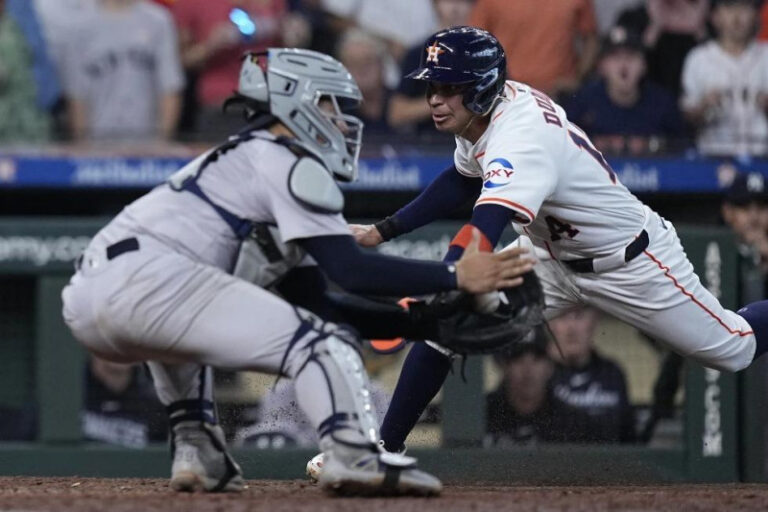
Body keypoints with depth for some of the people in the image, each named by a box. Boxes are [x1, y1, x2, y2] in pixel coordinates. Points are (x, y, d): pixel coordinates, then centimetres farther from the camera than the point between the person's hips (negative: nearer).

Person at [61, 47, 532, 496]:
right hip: (143, 283, -10)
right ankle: (358, 458, -32)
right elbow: (351, 271, -8)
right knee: (318, 341, -10)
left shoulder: (244, 160, 31)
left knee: (186, 326, 41)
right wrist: (456, 277, -5)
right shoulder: (287, 162, 4)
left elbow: (320, 300, 26)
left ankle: (198, 455, 24)